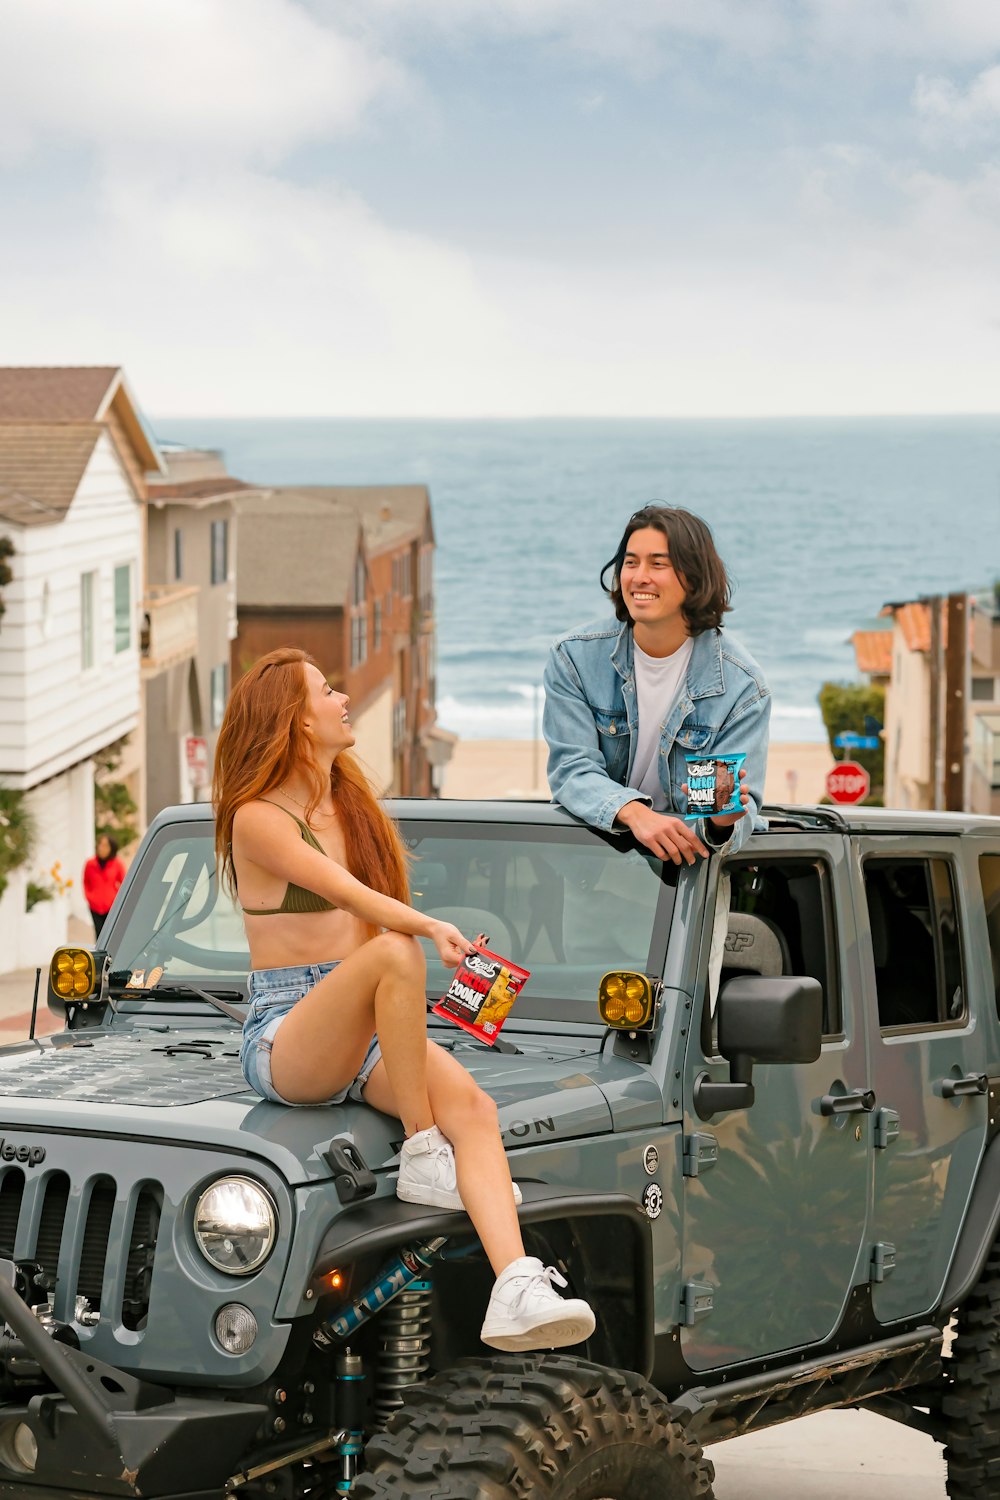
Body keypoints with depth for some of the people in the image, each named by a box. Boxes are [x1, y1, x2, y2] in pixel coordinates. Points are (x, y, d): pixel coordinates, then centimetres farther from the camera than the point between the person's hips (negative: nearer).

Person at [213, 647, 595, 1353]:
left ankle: (517, 1293, -41)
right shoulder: (258, 819, -6)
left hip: (366, 1038, 7)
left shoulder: (350, 805, 20)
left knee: (473, 1105, -23)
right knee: (395, 952, -35)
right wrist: (431, 929, -37)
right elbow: (345, 892, -22)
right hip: (284, 1038, -7)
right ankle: (421, 1157, -23)